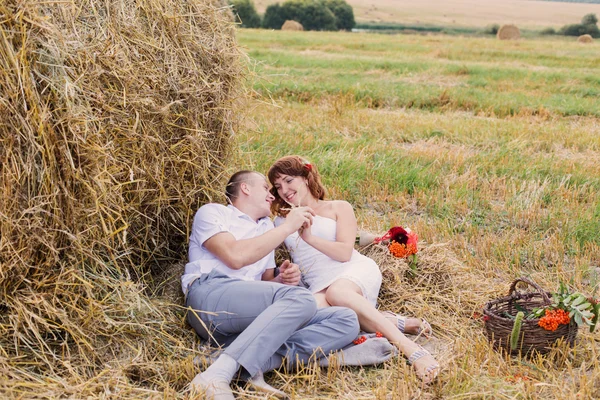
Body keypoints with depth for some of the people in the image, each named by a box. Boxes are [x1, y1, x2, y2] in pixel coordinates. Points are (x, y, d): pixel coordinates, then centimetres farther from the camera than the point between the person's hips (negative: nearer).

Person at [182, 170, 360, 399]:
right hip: (209, 296, -6)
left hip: (255, 317, 7)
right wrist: (287, 227, -1)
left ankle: (253, 365, -32)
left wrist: (281, 281, 7)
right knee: (301, 299, -32)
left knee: (347, 320, -11)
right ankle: (216, 375, -43)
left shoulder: (267, 228, 31)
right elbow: (235, 256, -7)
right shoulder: (213, 212, 12)